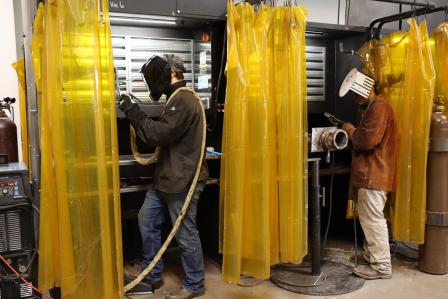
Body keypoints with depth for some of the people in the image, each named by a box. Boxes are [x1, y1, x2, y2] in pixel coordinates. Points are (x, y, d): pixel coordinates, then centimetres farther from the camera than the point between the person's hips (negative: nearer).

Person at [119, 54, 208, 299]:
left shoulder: (184, 100, -17)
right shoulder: (177, 99, 17)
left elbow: (159, 134, -22)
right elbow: (163, 134, 16)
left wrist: (132, 112, -12)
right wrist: (135, 113, 7)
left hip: (183, 180, -11)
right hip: (168, 176, 11)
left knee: (185, 234, 1)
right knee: (147, 220, 15)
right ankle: (152, 275, 28)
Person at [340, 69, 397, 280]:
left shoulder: (379, 107, -14)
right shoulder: (373, 107, 20)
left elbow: (368, 140, -23)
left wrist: (351, 131, -7)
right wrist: (353, 133, 8)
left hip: (374, 174, -11)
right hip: (369, 173, 11)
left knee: (373, 220, -5)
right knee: (369, 219, 15)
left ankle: (381, 266, 3)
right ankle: (372, 259, 24)